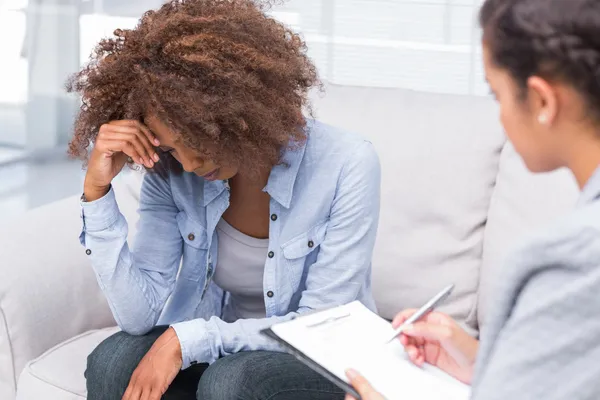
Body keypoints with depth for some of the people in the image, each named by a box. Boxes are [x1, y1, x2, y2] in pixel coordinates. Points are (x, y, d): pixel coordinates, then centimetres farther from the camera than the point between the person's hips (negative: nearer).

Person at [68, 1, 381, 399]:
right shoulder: (170, 174, -11)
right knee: (113, 361, -26)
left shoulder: (347, 165, -22)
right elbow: (140, 315, -15)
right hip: (226, 349, 3)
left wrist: (188, 338, -26)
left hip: (324, 362, -2)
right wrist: (97, 191, -25)